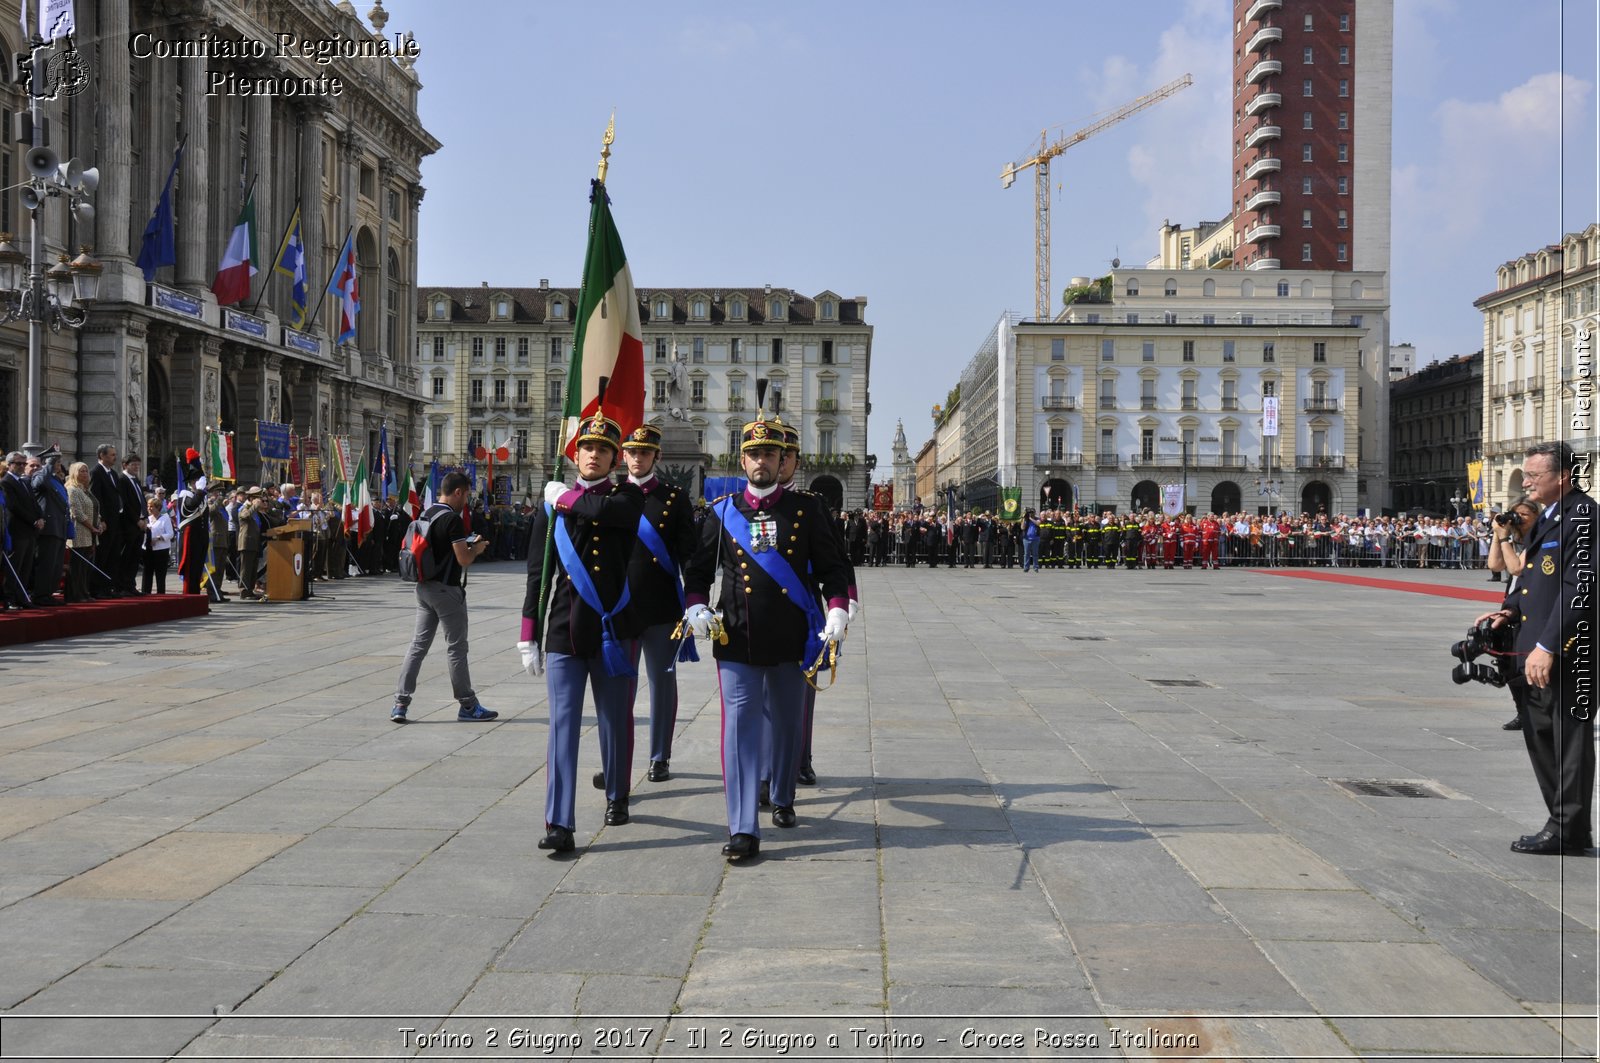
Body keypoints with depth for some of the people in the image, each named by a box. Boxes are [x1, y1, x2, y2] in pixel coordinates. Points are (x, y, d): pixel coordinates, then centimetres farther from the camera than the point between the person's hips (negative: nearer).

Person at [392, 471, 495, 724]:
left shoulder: (426, 516, 10)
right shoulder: (452, 519, -17)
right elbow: (463, 559, -19)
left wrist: (467, 545, 16)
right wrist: (477, 549, 1)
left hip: (424, 587, 8)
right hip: (446, 590, -8)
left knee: (418, 644, 9)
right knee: (456, 647, 1)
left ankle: (400, 703, 6)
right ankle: (468, 706, 11)